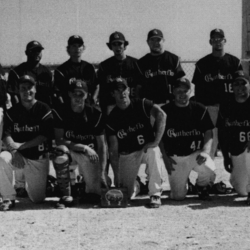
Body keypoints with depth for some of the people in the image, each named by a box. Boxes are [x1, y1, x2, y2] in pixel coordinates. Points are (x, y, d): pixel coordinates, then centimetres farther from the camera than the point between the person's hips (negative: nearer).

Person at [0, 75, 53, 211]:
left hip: (38, 158, -1)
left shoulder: (44, 110, -3)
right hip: (18, 156, 1)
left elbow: (44, 136, -11)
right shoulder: (12, 112, 4)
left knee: (37, 199, -4)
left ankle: (24, 183, 35)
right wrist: (13, 150, -27)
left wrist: (21, 145, -19)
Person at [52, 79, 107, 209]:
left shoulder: (95, 114, -6)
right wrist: (83, 148, -26)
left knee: (95, 195, -15)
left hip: (89, 154, 1)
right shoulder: (60, 112, -9)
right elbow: (59, 140, -16)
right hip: (69, 149, 0)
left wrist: (102, 172, -14)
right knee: (60, 151, -38)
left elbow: (101, 145, -5)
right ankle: (66, 196, -25)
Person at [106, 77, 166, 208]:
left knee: (153, 153, -38)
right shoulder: (112, 118, -2)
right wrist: (116, 176, -11)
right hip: (127, 155, 2)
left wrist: (156, 141, -34)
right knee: (126, 195, -7)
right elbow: (113, 150, -4)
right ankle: (136, 184, 32)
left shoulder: (141, 104, -6)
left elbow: (161, 115, -24)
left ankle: (155, 194, -22)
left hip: (147, 148, -2)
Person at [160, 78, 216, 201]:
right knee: (178, 196, -6)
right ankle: (183, 181, 31)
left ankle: (201, 186, 3)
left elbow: (208, 132, 4)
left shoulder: (200, 109, 2)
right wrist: (165, 158, -5)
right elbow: (159, 137, 4)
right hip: (175, 157, 0)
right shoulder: (165, 111, 0)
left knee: (209, 170, -33)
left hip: (196, 153, 0)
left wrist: (205, 151, -13)